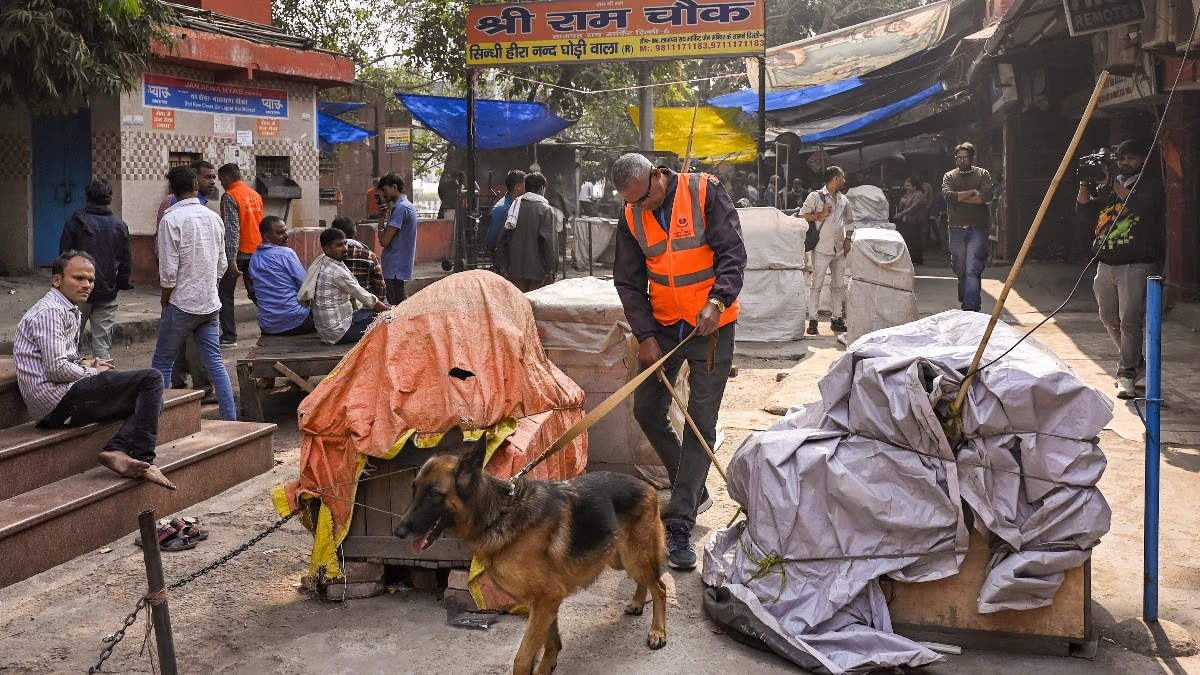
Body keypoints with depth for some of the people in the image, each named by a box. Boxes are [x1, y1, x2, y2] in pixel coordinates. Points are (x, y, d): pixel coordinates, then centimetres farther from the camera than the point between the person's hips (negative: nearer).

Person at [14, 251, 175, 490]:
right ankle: (143, 460, -20)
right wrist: (92, 372, -3)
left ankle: (116, 450, -15)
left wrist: (85, 363, 9)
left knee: (150, 401, 7)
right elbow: (57, 370, -19)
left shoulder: (69, 311, 21)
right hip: (57, 401, -11)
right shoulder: (49, 312, -11)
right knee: (151, 379, -14)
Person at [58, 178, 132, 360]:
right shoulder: (120, 226, 2)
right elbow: (126, 262, 5)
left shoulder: (75, 222, -5)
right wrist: (121, 284, 17)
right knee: (103, 343, 4)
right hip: (107, 293, 2)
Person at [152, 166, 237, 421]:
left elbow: (169, 270, -14)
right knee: (214, 362, 8)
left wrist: (165, 301, 0)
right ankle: (230, 418, 5)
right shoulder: (214, 218, 5)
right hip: (211, 303, 5)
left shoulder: (171, 220, -13)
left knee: (162, 362, 6)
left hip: (183, 302, -5)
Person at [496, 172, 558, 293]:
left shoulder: (514, 207, 8)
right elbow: (550, 242, -12)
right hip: (537, 269, -5)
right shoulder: (545, 210, -6)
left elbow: (503, 239, 10)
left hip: (515, 269, 5)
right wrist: (550, 269, -8)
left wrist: (503, 267, 13)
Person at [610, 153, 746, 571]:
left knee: (701, 422, -7)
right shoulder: (631, 217, -1)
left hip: (711, 324, -5)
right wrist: (645, 335, -7)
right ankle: (694, 489, 27)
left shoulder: (705, 192, -13)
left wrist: (717, 301, -29)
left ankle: (679, 524, -5)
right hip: (663, 327, 5)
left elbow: (732, 253, -15)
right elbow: (629, 282, 3)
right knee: (647, 410, 8)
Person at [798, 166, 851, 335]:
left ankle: (837, 318, 16)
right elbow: (802, 216, -4)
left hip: (839, 249, 6)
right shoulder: (816, 196, -3)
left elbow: (848, 221, 25)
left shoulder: (843, 200, 15)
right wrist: (820, 215, -15)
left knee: (839, 285, 8)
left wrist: (847, 241, 13)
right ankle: (812, 320, -2)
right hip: (822, 248, -6)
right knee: (816, 284, -5)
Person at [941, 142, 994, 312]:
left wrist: (959, 198, -8)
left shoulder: (983, 174, 6)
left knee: (973, 270, -13)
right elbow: (947, 195, -9)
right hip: (956, 229, 3)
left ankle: (971, 306, -19)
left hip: (977, 229, -3)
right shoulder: (949, 176, 11)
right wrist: (972, 192, -8)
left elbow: (987, 196, -11)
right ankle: (964, 301, 24)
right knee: (960, 269, 10)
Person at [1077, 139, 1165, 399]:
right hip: (1106, 263, 7)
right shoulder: (1109, 184, 17)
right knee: (1109, 318, 14)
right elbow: (1086, 209, 13)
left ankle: (1126, 376, -9)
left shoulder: (1151, 181, -1)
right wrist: (1085, 185, -3)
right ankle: (1135, 362, 32)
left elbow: (1143, 206, -19)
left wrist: (1113, 185, -15)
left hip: (1136, 264, -7)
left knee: (1129, 320, -12)